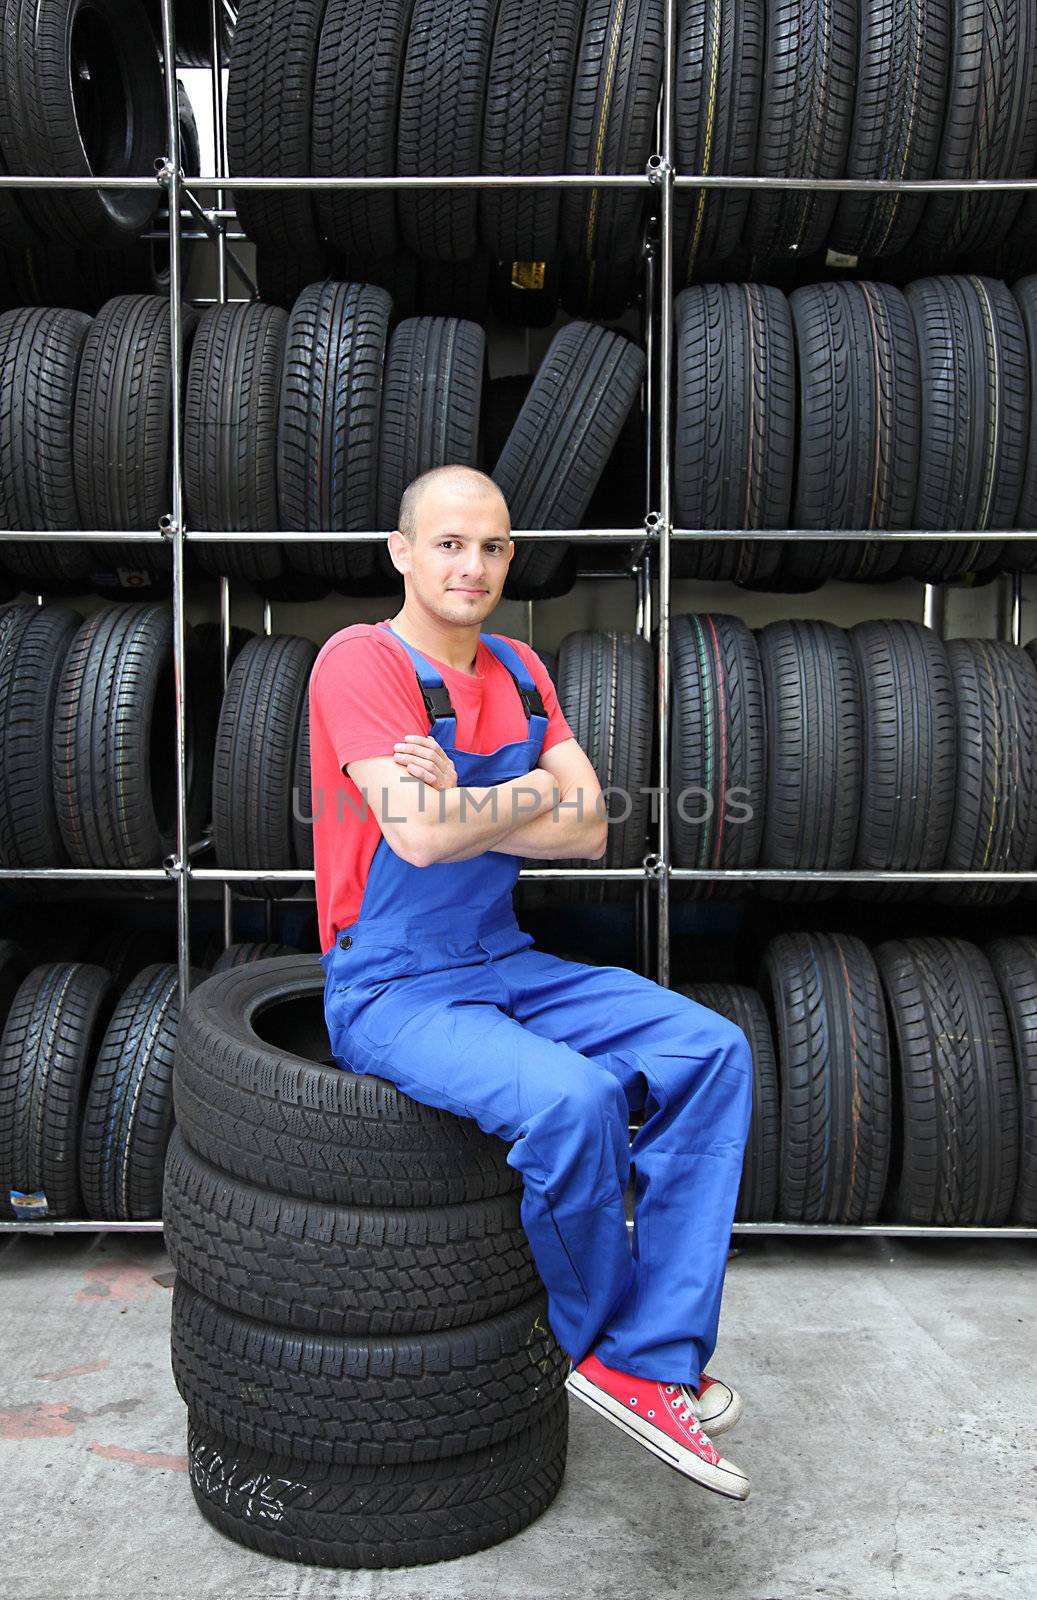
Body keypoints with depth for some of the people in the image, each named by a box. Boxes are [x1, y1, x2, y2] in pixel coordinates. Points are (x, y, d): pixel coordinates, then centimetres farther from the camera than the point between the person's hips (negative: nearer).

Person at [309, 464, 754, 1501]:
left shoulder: (519, 672, 11)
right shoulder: (362, 661, -11)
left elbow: (588, 832, 2)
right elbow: (420, 835, -26)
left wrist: (467, 812, -14)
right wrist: (531, 795, -8)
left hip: (505, 963, 8)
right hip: (389, 989, -7)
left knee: (711, 1052, -6)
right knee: (574, 1097, -31)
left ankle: (653, 1359, -3)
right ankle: (600, 1336, 1)